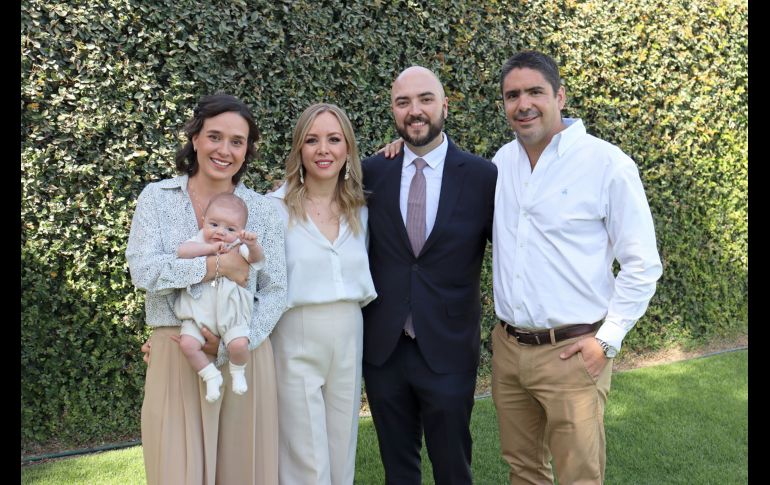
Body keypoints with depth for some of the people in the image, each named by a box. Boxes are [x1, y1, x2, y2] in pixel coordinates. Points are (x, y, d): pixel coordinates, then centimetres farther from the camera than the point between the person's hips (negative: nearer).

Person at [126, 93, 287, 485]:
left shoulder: (262, 210, 5)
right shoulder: (157, 197, 4)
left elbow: (275, 291, 1)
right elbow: (143, 271, -9)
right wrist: (217, 265, -14)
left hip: (244, 355, 1)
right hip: (176, 357, -1)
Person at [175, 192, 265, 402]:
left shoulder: (239, 248, 1)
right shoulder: (198, 242, 4)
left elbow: (256, 258, -19)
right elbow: (182, 251, -17)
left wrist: (252, 245, -40)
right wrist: (210, 247, -22)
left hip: (231, 313, -2)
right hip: (199, 313, 2)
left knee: (239, 344, -23)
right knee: (187, 343, -19)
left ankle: (237, 370, 12)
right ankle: (211, 375, 5)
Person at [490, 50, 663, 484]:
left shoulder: (606, 163, -9)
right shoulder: (503, 161, 6)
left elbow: (643, 264, -6)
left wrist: (607, 340, -11)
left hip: (571, 352, -5)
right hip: (508, 347, 5)